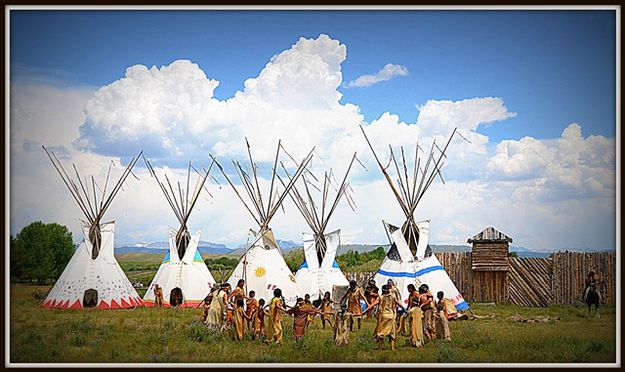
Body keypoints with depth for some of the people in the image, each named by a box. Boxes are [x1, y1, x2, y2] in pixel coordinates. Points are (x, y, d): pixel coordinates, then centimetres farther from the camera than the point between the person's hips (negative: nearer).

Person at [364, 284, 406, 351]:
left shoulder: (381, 298, -2)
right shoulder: (393, 297, 5)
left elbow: (372, 305, -7)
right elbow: (400, 304, 16)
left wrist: (365, 310, -6)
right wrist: (405, 310, 29)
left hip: (383, 316, -2)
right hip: (391, 316, 2)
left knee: (380, 331, 8)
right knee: (392, 332, 11)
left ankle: (380, 346, 5)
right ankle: (392, 347, 8)